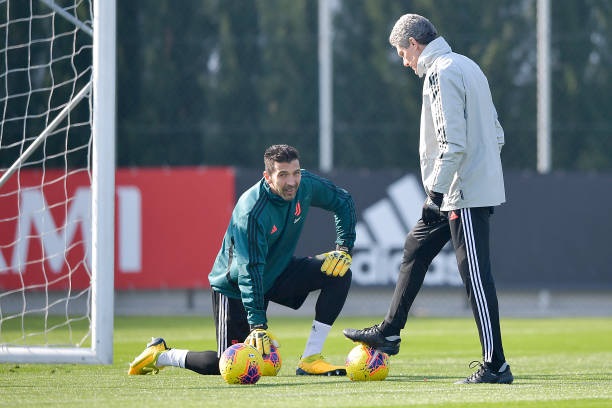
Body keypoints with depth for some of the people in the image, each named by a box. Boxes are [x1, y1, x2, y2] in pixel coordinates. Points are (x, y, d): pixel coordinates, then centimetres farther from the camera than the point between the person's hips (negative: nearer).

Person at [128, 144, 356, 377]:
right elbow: (249, 271, -36)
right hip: (233, 285, -7)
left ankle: (310, 360, -12)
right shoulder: (251, 213, -34)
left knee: (339, 272, -14)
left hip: (279, 272, 7)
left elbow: (343, 201, 4)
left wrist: (344, 249, -9)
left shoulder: (305, 185, -15)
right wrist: (258, 325, -42)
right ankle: (160, 355, 15)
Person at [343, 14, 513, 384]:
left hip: (466, 193, -11)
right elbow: (496, 133, 19)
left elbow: (453, 142, -23)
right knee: (416, 249, 21)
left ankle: (496, 365, -10)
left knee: (476, 275, -9)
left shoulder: (441, 74, -14)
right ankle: (389, 333, 29)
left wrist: (437, 189, -19)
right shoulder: (468, 67, 16)